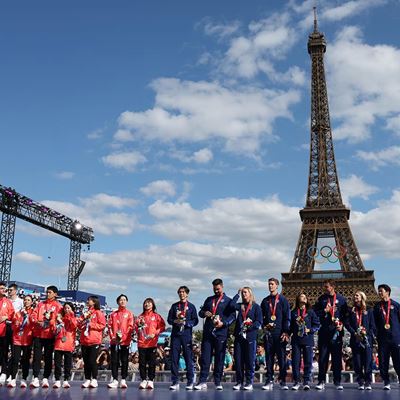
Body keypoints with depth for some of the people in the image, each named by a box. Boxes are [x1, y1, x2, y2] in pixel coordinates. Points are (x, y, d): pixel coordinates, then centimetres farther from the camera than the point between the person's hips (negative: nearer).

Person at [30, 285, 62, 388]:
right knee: (37, 356, -3)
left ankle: (45, 378, 8)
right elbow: (33, 315, 8)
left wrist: (48, 323, -19)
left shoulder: (58, 306, 3)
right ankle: (35, 378, -2)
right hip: (38, 333, 2)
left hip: (50, 334, -2)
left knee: (48, 357, 2)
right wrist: (37, 322, -12)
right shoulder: (40, 304, 15)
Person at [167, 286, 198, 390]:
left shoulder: (191, 306, 9)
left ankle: (190, 382, 4)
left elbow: (195, 321, 2)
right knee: (174, 358, -1)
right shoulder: (174, 306, 15)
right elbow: (169, 319, 11)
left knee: (188, 358, -3)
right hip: (175, 334, 2)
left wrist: (185, 322, -13)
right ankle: (175, 382, 5)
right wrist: (175, 321, -9)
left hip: (187, 335, -2)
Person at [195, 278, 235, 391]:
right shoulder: (209, 300, 19)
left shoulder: (228, 301, 8)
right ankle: (202, 381, 1)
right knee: (205, 357, -1)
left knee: (219, 358, 1)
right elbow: (201, 312, 19)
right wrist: (204, 313, -4)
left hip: (221, 332, -3)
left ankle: (218, 382, 8)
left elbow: (232, 316, -1)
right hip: (207, 332, 3)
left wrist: (223, 323, -17)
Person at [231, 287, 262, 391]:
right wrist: (238, 294, 2)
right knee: (238, 359, 2)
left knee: (249, 360, -3)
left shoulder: (256, 307, 5)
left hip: (250, 336, -4)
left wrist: (250, 326, -18)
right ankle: (239, 381, 9)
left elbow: (259, 321, -3)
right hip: (239, 335, 4)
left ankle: (249, 382, 4)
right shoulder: (240, 306, 16)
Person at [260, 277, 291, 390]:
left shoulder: (282, 300, 5)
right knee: (269, 357, 2)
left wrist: (286, 331, -8)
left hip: (280, 333, -3)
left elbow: (287, 316, -1)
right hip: (268, 332, 3)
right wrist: (265, 325, -1)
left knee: (282, 357, -3)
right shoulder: (265, 301, 16)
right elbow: (261, 316, 18)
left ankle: (283, 381, 2)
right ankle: (269, 381, 6)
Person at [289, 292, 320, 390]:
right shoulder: (293, 312, 10)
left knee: (308, 361, -2)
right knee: (295, 361, -1)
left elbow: (317, 324, 5)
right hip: (296, 340, 1)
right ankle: (296, 381, 7)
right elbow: (290, 325, 13)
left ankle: (306, 382, 6)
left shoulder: (310, 311, 6)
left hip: (308, 340, -1)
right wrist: (290, 333, -3)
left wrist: (310, 330, -9)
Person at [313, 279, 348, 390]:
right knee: (322, 357, -1)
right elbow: (315, 312, 7)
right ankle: (321, 381, 3)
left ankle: (337, 381, 10)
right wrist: (325, 311, -7)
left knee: (337, 357, 2)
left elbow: (346, 314, 7)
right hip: (324, 331, 1)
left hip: (336, 331, -1)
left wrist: (342, 324, -7)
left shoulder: (341, 299, 6)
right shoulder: (321, 299, 10)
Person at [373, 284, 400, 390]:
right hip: (382, 338, 2)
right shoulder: (377, 307, 12)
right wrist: (376, 334, 5)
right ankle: (386, 382, 8)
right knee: (383, 362, 0)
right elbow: (375, 322, 14)